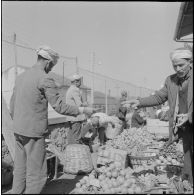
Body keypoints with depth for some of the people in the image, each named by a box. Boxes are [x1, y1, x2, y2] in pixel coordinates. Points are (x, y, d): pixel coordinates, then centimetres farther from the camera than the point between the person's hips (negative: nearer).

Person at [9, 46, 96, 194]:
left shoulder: (21, 76, 11)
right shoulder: (45, 79, -14)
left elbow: (12, 107, 15)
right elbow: (60, 107, -16)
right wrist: (83, 110, -4)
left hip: (18, 131, 9)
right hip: (34, 133, -9)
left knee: (20, 170, 17)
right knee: (36, 174, 2)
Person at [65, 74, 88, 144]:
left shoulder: (70, 90, 19)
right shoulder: (75, 90, -14)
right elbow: (79, 104, -19)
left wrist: (83, 103, 5)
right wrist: (85, 104, 1)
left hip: (71, 117, 10)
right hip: (76, 117, -10)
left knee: (71, 135, 13)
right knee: (76, 138, -6)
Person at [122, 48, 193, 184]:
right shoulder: (171, 80, 7)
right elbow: (159, 97, 12)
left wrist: (189, 115, -26)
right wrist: (139, 102, -1)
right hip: (184, 128, 4)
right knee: (189, 169, 13)